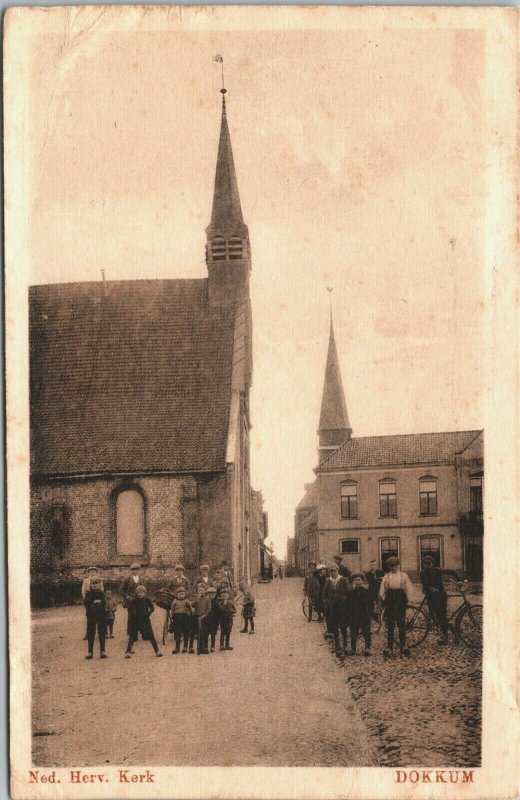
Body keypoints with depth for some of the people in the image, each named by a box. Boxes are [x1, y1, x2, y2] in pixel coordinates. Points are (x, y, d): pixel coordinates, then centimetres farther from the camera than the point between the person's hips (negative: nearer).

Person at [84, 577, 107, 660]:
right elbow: (85, 601, -11)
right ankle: (90, 652, 8)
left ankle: (102, 651, 6)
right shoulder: (89, 593, 6)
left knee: (101, 634, 1)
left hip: (101, 615, 0)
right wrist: (94, 602, -21)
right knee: (90, 634, 2)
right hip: (91, 615, 0)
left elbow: (103, 602, -11)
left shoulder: (102, 593, 4)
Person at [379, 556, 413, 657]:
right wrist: (385, 600, 3)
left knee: (402, 625, 2)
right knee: (390, 625, 2)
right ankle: (389, 648, 6)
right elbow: (381, 592, 10)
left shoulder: (404, 576, 7)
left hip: (401, 601, 0)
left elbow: (409, 589, 8)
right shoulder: (386, 577, 8)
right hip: (390, 601, 0)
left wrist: (405, 600, 2)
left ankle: (403, 646, 12)